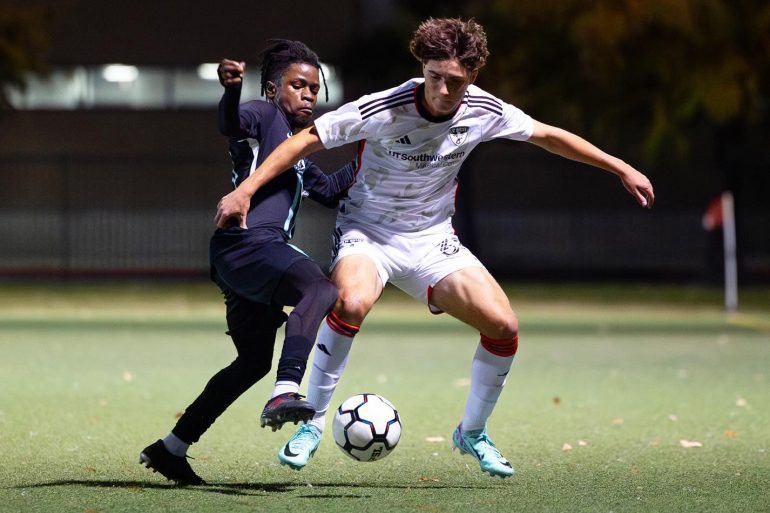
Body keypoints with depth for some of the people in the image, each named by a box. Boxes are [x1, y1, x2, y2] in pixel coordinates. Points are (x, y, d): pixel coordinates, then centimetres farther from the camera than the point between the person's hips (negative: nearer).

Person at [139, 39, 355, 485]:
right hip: (246, 243, -11)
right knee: (320, 290, -33)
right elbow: (232, 123, -21)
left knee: (254, 361, 20)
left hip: (253, 260, 11)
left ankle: (171, 449, 27)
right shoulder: (264, 117, 2)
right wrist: (231, 89, -42)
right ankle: (285, 393, -50)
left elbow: (330, 190, 41)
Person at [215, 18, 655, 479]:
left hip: (433, 239, 4)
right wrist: (245, 190, -27)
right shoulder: (381, 111, -24)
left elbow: (548, 135, 6)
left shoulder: (484, 111, -11)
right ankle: (312, 424, -18)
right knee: (351, 303, -36)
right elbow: (306, 142, -18)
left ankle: (473, 433, 14)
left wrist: (622, 169, 10)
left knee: (504, 326, -12)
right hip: (368, 232, -4)